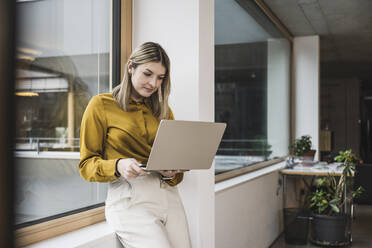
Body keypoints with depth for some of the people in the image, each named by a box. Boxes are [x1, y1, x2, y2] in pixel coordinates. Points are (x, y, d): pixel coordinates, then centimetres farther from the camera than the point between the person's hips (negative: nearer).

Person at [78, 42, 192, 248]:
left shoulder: (163, 110, 18)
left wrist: (171, 172, -3)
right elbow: (87, 164, 2)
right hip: (129, 199, -5)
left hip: (166, 192, 5)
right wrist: (117, 166, -18)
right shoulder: (101, 105, 3)